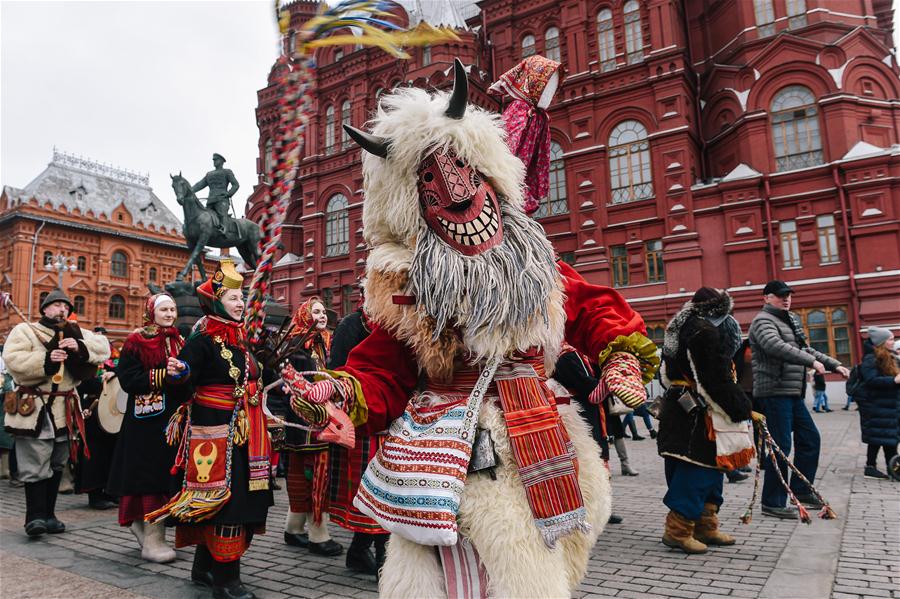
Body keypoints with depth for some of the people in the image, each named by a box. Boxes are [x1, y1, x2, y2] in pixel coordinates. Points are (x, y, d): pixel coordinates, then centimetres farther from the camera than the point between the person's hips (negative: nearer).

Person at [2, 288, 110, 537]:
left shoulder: (76, 334, 15)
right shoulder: (24, 330, 1)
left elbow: (103, 348, 4)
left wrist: (80, 347, -13)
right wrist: (45, 360, -24)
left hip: (65, 411, 5)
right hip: (35, 409, -5)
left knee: (56, 465, 11)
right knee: (36, 465, -7)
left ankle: (48, 514, 20)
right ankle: (35, 516, -2)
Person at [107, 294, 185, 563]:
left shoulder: (179, 341, 15)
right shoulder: (136, 342, -3)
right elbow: (127, 378, -12)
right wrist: (163, 377, -18)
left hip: (174, 417, 6)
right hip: (147, 419, -6)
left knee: (168, 470, 9)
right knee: (152, 472, -5)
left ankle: (141, 523, 30)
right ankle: (152, 540, 3)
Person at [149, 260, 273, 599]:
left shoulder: (239, 339, 13)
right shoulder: (202, 340, -11)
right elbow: (186, 377, -25)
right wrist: (178, 373, -43)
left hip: (243, 434, 9)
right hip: (215, 433, -9)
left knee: (240, 495, 14)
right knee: (224, 497, -6)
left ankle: (205, 567, 30)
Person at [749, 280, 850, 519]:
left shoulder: (790, 322, 22)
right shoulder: (763, 321, -9)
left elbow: (806, 349, 30)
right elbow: (776, 346, -27)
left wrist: (834, 365, 24)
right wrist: (812, 362, -29)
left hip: (793, 393, 10)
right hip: (775, 392, -10)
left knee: (809, 438, 15)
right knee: (781, 446, -8)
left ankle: (800, 490, 28)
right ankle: (773, 503, 0)